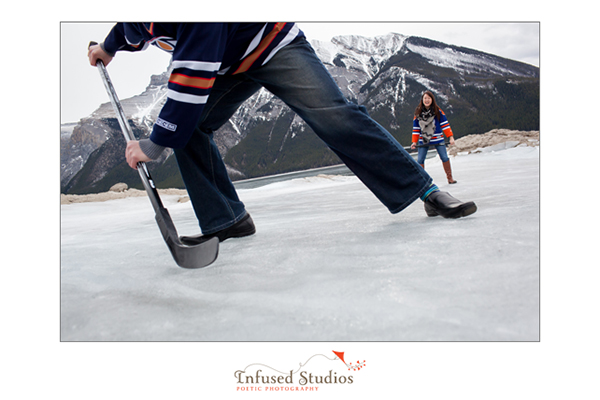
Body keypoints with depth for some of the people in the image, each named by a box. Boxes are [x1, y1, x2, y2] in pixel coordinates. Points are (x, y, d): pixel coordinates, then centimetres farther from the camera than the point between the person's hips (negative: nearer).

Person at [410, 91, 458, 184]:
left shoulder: (438, 111, -1)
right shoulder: (418, 113, 3)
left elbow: (445, 125, 0)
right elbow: (416, 129, 7)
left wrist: (451, 137, -7)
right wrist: (414, 142, 1)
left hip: (437, 139, -1)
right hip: (423, 141, 1)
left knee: (444, 157, -2)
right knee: (420, 160, -5)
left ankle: (450, 177, 12)